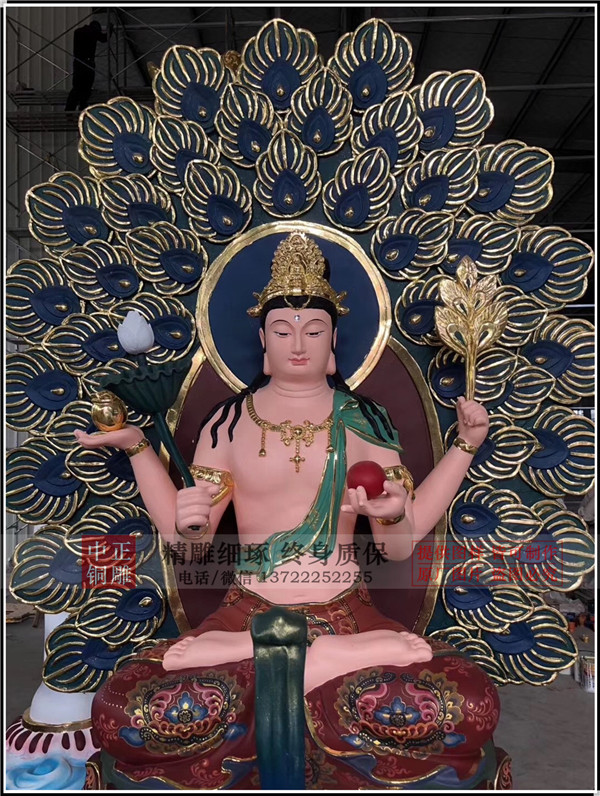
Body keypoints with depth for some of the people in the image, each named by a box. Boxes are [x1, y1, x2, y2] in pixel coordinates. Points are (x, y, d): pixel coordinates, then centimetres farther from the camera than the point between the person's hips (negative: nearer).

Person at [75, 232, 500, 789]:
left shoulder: (365, 422, 4)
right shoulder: (228, 422, 5)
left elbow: (400, 546, 2)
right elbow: (189, 540, 5)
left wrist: (465, 446, -5)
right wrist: (137, 449, -4)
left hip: (345, 611, 0)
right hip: (249, 611, 0)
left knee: (469, 708, -27)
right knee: (124, 716, -25)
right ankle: (339, 661, -13)